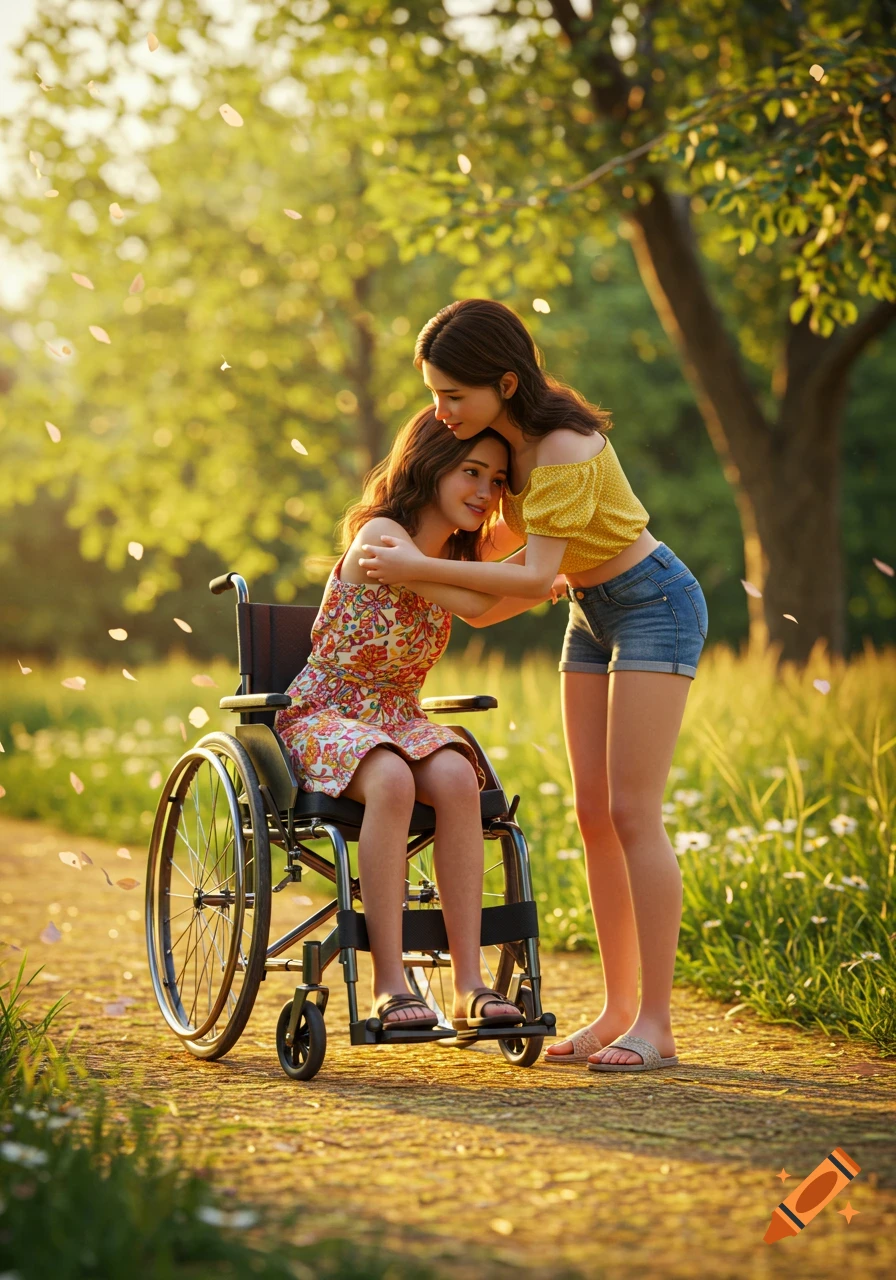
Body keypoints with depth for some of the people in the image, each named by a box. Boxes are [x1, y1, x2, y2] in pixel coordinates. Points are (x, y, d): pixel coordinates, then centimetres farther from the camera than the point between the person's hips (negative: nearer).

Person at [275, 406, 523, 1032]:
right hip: (325, 716, -6)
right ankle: (390, 982, -33)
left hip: (400, 720, 6)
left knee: (457, 779, -29)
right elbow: (473, 603, -26)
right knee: (392, 782, -39)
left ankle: (469, 984, -31)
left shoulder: (455, 555, 7)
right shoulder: (380, 536, -17)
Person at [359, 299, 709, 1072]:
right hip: (594, 613, 9)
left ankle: (656, 1027, -10)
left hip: (653, 604, -9)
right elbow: (521, 539, 10)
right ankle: (619, 1010, 8)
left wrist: (423, 569, -28)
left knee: (633, 812, -13)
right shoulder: (504, 436, -2)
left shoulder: (565, 450, -28)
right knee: (594, 813, 4)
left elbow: (536, 576, -30)